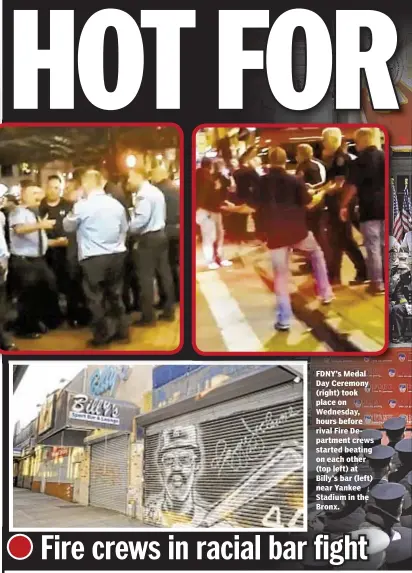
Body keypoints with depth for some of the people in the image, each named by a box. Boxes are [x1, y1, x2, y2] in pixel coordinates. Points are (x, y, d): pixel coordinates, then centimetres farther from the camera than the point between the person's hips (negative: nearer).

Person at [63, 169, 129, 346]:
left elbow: (68, 226, 5)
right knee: (115, 294, 16)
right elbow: (124, 230, 16)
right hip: (117, 255, 5)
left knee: (96, 298, 5)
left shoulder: (82, 206, -10)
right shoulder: (116, 204, 6)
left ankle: (102, 336, 10)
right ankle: (121, 331, 22)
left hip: (93, 258, -5)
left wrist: (72, 213, 20)